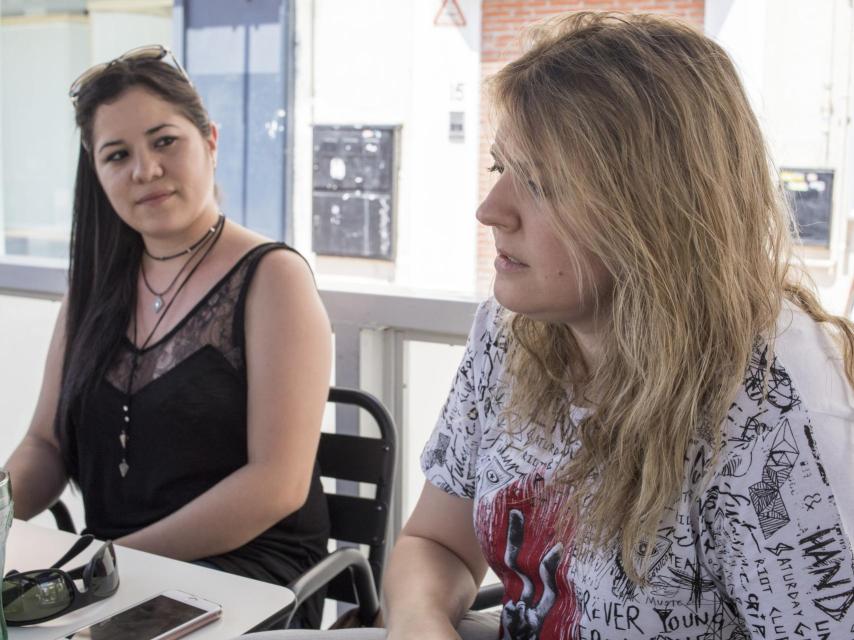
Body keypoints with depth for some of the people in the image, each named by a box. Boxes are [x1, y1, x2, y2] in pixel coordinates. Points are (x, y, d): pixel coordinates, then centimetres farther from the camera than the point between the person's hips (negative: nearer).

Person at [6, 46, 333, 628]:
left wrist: (124, 554, -15)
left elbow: (278, 484, -14)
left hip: (249, 569, -6)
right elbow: (47, 445, 12)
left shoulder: (271, 277, -7)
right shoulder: (97, 285, 12)